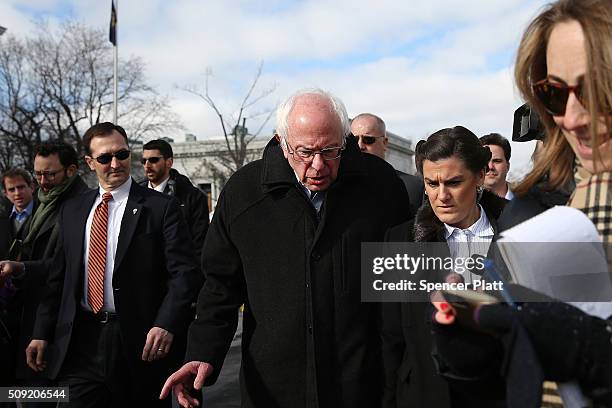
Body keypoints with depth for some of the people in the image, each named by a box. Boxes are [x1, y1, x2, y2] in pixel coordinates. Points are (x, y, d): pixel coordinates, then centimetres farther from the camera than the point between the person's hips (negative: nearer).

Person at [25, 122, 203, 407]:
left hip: (138, 345, -3)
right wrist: (41, 333, 8)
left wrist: (166, 324, -23)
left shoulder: (160, 208, -4)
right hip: (78, 344, 3)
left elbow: (184, 272, -10)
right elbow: (58, 277, 14)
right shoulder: (72, 211, 12)